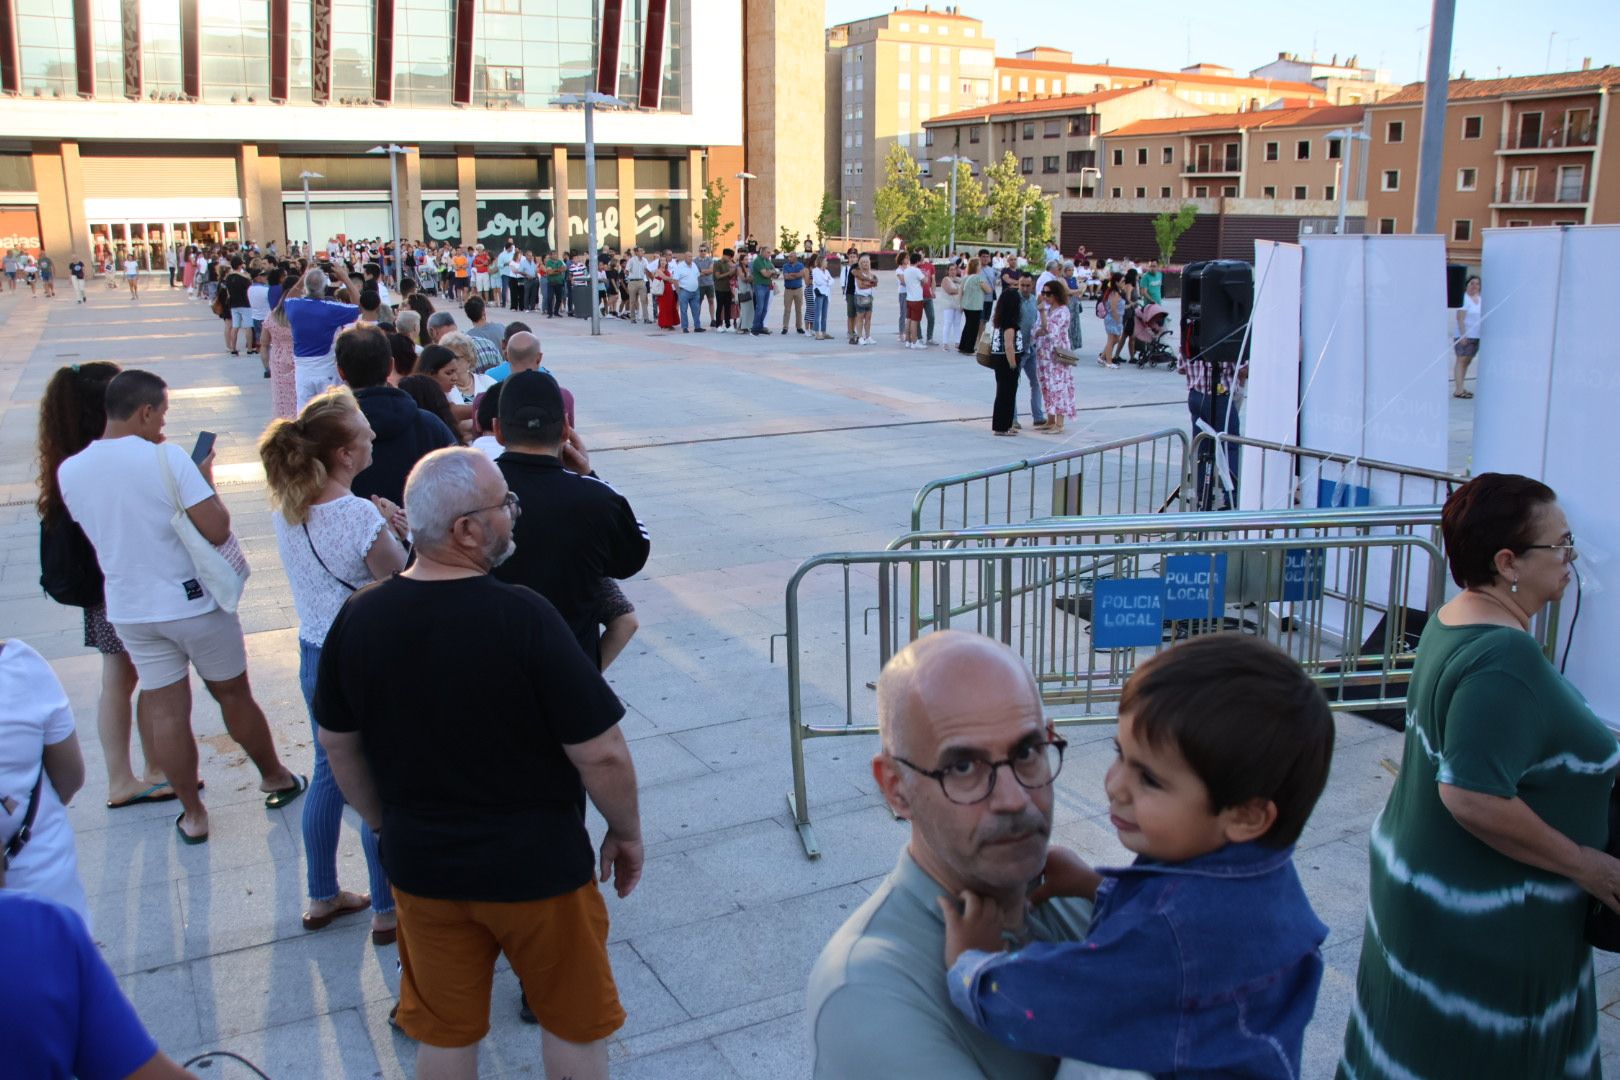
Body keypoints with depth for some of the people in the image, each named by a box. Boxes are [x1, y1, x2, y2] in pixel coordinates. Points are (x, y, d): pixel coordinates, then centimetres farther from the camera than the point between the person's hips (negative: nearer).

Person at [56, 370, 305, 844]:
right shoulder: (167, 457, -18)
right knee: (234, 696, 14)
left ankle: (193, 814, 21)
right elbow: (216, 529, -22)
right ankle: (275, 779, 32)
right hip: (195, 603, -4)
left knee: (166, 712, 11)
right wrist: (206, 479, -4)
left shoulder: (69, 471, -2)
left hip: (130, 610, 4)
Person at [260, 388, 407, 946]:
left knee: (328, 773, 22)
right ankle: (388, 911, 24)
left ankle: (322, 897, 37)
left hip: (314, 655, 7)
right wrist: (391, 526, -7)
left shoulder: (285, 508, -3)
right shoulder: (361, 517, -27)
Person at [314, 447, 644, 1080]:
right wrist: (627, 833, -4)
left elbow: (337, 743, 4)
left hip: (420, 867, 4)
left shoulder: (358, 617, -9)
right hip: (535, 867, -4)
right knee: (573, 1024, 20)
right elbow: (601, 753, -22)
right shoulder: (523, 617, -25)